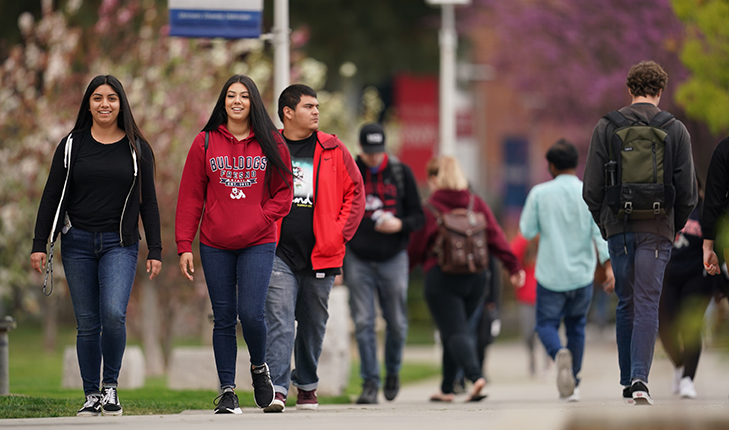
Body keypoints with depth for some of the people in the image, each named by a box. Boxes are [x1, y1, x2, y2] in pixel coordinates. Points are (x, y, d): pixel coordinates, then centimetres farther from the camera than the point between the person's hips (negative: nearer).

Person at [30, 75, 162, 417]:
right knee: (87, 323, 2)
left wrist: (155, 251, 3)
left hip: (120, 244, -1)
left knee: (113, 314, -20)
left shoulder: (136, 148, 6)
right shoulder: (72, 145, 6)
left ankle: (110, 385, -2)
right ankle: (92, 395, 11)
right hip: (78, 243, 1)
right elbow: (52, 196, 7)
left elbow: (148, 201, 8)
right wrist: (40, 244, 0)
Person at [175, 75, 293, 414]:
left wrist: (260, 219, -8)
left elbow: (283, 192, 9)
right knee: (224, 319, 2)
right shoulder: (205, 143, 6)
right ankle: (227, 390, 10)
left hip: (258, 243, -1)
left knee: (251, 313, -13)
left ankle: (259, 367, 16)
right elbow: (190, 197, 6)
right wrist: (184, 246, -1)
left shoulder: (271, 144, 5)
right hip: (215, 245, 1)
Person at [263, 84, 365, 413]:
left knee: (313, 324, 11)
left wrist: (339, 235, -2)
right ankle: (277, 389, -19)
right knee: (279, 320, -14)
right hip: (279, 253, -2)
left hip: (320, 254, 2)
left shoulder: (333, 151, 5)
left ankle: (306, 384, 27)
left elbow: (355, 192, 7)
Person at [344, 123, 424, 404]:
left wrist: (400, 225, -17)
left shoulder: (401, 173, 1)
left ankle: (393, 371, 29)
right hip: (358, 260, 0)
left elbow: (418, 217, 5)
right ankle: (370, 383, -2)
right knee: (363, 323, -6)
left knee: (397, 323, 4)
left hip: (393, 258, 0)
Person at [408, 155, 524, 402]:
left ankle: (475, 375, -34)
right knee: (456, 330, 18)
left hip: (441, 278, -5)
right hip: (476, 277, 5)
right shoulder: (477, 204, 8)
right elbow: (496, 237, 2)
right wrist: (513, 267, 1)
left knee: (455, 333, -9)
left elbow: (416, 248, 0)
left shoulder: (429, 209, -5)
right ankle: (447, 389, 23)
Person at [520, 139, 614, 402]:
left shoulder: (539, 193, -6)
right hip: (582, 274, 2)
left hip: (551, 274, -2)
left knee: (546, 324, 8)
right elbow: (600, 232, -13)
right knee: (576, 326, 18)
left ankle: (559, 353, -26)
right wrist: (609, 266, -17)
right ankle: (573, 385, 19)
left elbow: (527, 231, -2)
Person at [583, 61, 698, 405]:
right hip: (657, 229, -1)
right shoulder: (676, 130, 0)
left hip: (618, 227, 1)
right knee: (647, 305, -3)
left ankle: (627, 383, 15)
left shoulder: (606, 127, 2)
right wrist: (676, 226, 16)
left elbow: (591, 186, 0)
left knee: (625, 304, 12)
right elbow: (687, 189, 0)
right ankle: (640, 379, -18)